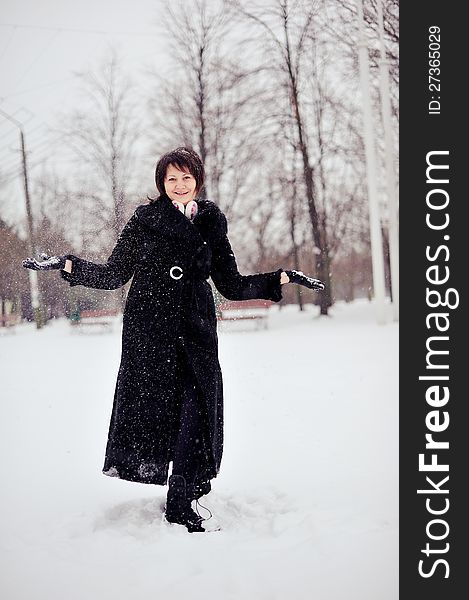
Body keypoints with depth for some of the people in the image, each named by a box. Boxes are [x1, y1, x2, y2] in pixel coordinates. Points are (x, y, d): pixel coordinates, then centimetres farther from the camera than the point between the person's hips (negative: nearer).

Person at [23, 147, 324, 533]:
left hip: (196, 331, 2)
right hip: (149, 330, -1)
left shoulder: (212, 223, 13)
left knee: (196, 410, -6)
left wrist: (280, 278, 8)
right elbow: (114, 275, 6)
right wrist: (69, 266, -6)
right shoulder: (144, 220, 6)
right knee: (150, 402, -8)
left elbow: (231, 286, 15)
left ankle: (181, 505, 3)